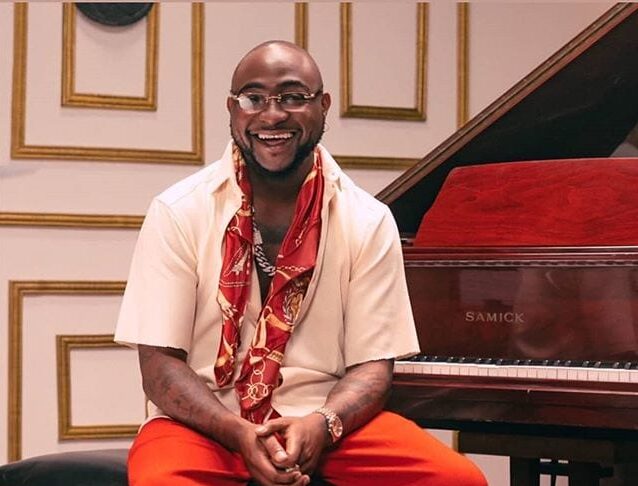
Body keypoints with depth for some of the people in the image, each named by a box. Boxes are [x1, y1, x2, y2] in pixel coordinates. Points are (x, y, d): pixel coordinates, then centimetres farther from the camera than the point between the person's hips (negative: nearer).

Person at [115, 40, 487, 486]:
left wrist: (320, 426, -20)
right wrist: (239, 433, -22)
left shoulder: (369, 222, 3)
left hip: (326, 421, 2)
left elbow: (371, 365, 1)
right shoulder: (178, 213, -2)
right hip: (206, 423, -2)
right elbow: (161, 365, -5)